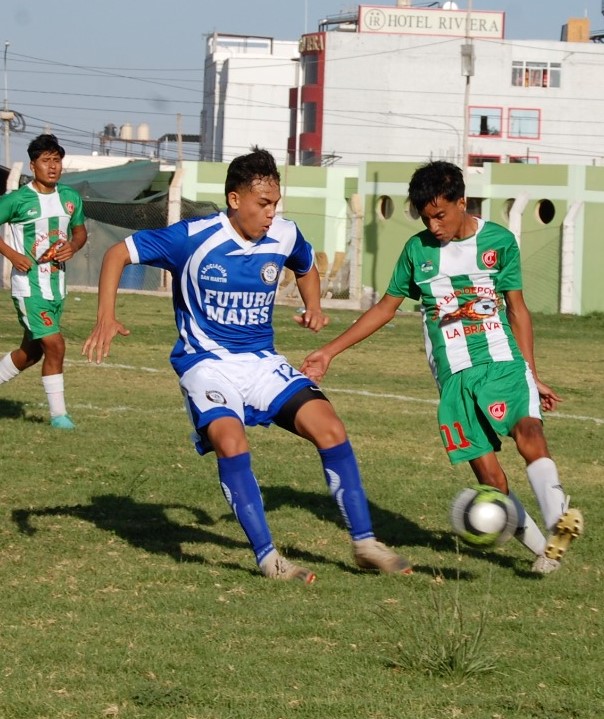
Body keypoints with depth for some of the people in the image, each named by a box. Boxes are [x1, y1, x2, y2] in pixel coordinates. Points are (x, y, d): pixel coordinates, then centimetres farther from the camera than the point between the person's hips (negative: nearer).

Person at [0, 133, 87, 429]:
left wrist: (73, 246, -4)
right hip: (29, 285, -7)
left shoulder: (70, 198, 5)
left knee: (31, 351, 16)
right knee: (55, 346, -13)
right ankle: (58, 413, -3)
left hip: (56, 283, 7)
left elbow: (80, 230, 18)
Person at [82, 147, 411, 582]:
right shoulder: (195, 237, -16)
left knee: (330, 428, -13)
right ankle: (268, 557, -19)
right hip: (207, 362, -4)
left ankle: (364, 543, 0)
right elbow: (119, 253, -10)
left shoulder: (284, 236, -2)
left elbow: (307, 268, 22)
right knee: (231, 441, -31)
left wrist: (314, 308, 3)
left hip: (262, 361, 4)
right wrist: (106, 317, -21)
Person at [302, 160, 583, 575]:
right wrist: (330, 351, 14)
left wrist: (532, 374, 11)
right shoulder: (417, 250, 8)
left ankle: (559, 519, -44)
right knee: (486, 470, -9)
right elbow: (385, 308, 17)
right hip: (454, 376, 1)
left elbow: (517, 309, 12)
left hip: (504, 363, -1)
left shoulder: (500, 241, 4)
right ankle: (540, 546, 1)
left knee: (528, 431, -28)